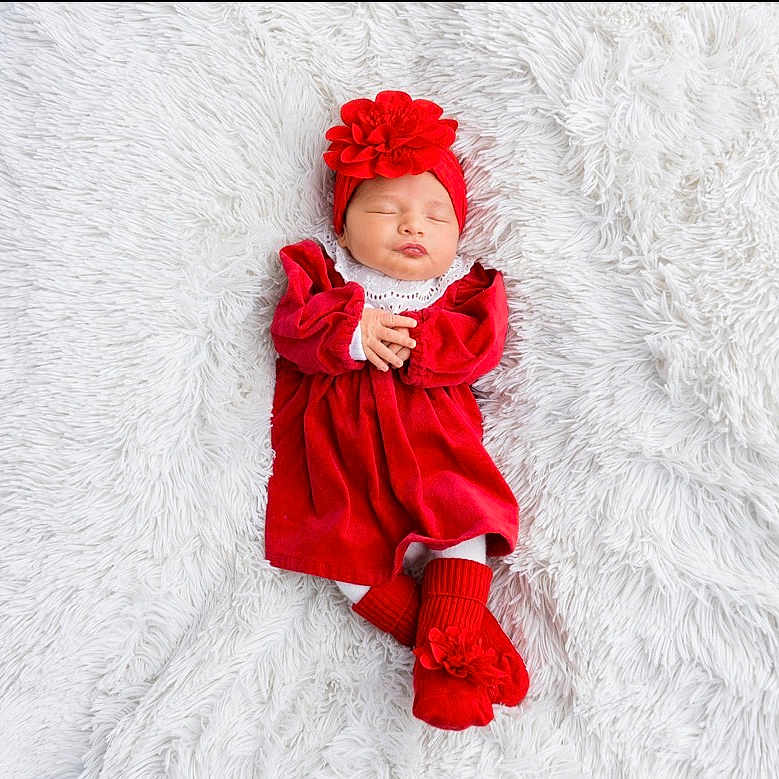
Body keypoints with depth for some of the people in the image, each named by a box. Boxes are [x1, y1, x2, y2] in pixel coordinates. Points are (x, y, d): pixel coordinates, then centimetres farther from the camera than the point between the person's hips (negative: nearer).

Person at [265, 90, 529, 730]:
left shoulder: (465, 287, 11)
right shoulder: (321, 270, 10)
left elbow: (478, 346, -5)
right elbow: (292, 328, -5)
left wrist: (410, 341, -18)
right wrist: (353, 328, -22)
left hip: (430, 438, 0)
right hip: (338, 443, 0)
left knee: (465, 515, -18)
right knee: (342, 538, -15)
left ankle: (448, 660, -12)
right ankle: (455, 636, -8)